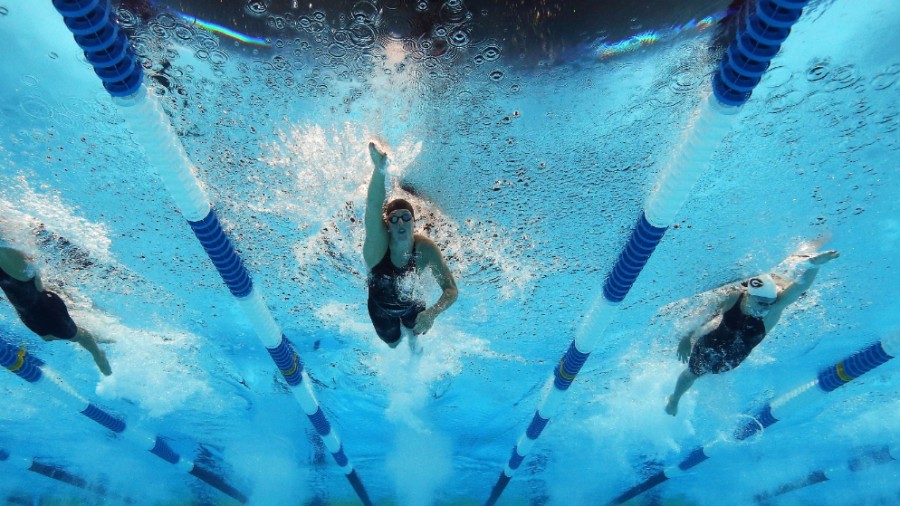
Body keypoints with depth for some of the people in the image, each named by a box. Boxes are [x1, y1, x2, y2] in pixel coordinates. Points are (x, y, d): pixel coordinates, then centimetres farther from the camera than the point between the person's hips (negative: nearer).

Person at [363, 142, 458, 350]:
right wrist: (380, 170, -77)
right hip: (380, 309, 0)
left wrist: (432, 312, -58)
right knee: (393, 343, 26)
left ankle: (412, 334, 60)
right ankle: (400, 330, 63)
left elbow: (451, 290, -36)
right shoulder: (377, 244, -38)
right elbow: (373, 207, -59)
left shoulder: (426, 248, -33)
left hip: (409, 306, 0)